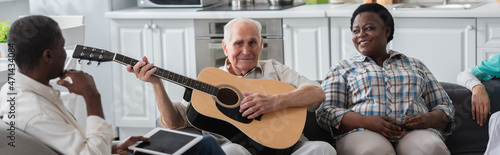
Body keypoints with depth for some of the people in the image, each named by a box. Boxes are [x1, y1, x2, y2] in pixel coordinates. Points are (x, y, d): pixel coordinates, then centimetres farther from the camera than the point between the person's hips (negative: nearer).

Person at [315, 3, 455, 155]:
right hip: (363, 133, -1)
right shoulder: (342, 68, 22)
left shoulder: (416, 66, 28)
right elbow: (325, 112, 8)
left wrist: (429, 119, -3)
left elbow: (445, 107, 24)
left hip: (414, 132, 1)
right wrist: (367, 122, -12)